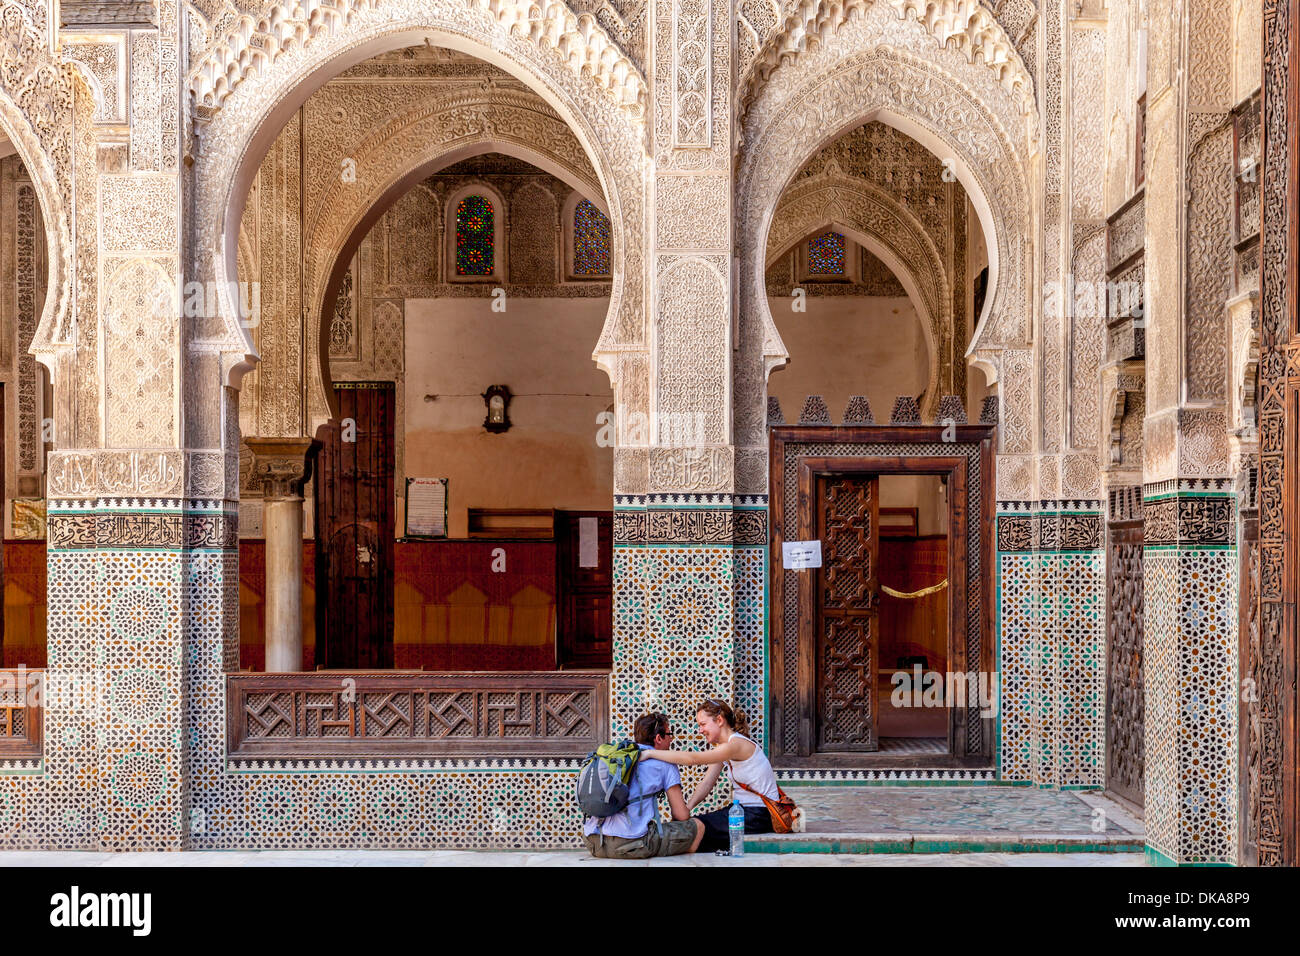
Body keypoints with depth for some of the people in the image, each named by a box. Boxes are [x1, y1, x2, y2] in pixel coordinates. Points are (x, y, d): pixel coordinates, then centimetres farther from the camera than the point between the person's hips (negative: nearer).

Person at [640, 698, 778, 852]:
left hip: (759, 815, -9)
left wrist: (650, 753, -30)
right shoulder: (722, 746, 10)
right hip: (743, 808, 9)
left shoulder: (737, 744, -21)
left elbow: (692, 758, -31)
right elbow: (707, 783, 4)